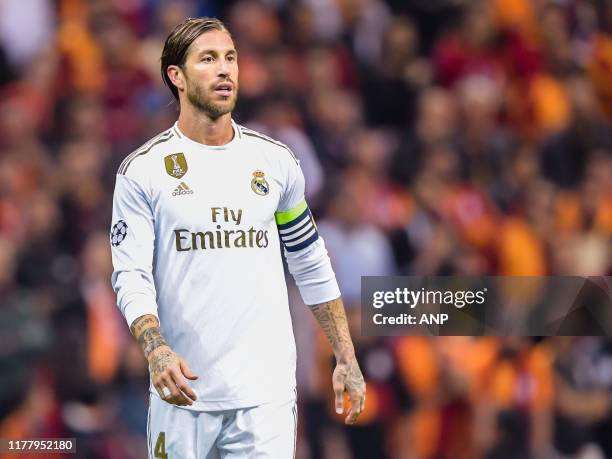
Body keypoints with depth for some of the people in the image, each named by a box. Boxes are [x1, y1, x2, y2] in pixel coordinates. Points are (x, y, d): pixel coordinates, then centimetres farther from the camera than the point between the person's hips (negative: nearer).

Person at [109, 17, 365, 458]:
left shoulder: (275, 161, 9)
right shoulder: (142, 169, -1)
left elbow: (312, 267, 17)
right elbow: (131, 275, -7)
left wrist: (346, 359, 12)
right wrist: (157, 351, -24)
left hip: (267, 391, 2)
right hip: (184, 389, -2)